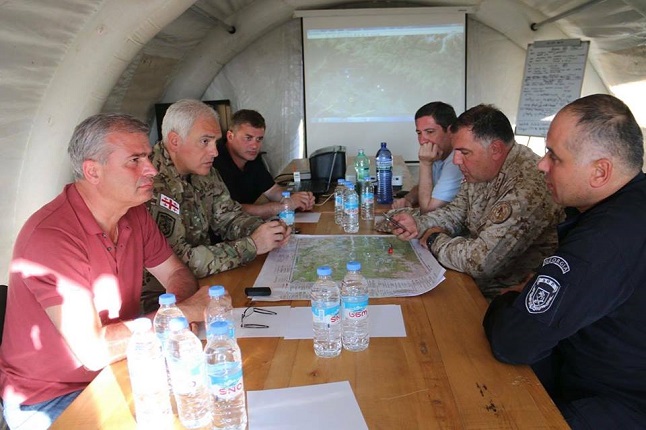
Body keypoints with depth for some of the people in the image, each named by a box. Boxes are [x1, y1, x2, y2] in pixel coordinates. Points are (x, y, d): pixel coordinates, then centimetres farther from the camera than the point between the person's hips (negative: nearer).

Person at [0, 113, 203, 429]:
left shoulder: (135, 214, -3)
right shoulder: (51, 236, -27)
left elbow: (177, 274, 6)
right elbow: (94, 350, -29)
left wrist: (181, 304, -17)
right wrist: (184, 311, -23)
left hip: (115, 367, 7)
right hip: (48, 401, -6)